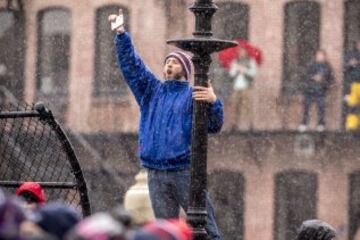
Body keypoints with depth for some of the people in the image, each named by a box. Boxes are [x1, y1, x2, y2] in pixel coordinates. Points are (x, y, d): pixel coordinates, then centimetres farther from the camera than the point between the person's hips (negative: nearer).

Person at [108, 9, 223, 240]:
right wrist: (121, 35, 4)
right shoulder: (152, 91, 16)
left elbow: (214, 126, -8)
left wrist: (214, 102, -28)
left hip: (184, 171, -4)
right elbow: (131, 65, 14)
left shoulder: (193, 95, 3)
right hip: (156, 174, 4)